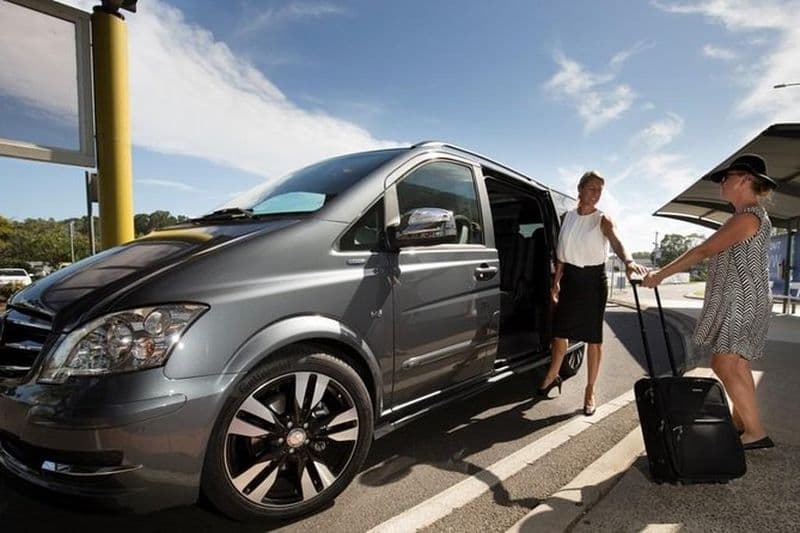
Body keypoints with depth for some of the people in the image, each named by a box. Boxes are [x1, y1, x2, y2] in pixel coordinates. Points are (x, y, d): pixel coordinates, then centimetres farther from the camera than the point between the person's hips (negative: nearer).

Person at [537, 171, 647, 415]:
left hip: (593, 279, -3)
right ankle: (552, 376, 32)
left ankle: (590, 391, 15)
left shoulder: (603, 220, -7)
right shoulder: (568, 217, 5)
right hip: (570, 278, 4)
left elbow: (617, 244, -26)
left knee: (593, 337, 2)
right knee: (559, 332, 10)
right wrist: (556, 281, 7)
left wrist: (628, 261, -47)